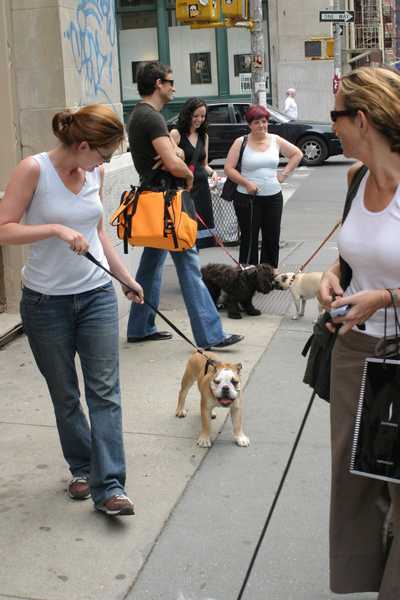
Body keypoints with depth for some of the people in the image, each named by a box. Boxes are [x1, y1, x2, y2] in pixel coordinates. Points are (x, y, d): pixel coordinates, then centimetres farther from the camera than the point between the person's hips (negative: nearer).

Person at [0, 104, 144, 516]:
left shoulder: (95, 173, 3)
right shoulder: (34, 169, -13)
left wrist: (126, 277, 15)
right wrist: (57, 229, -26)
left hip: (97, 296, 4)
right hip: (46, 301, -4)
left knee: (105, 391, -1)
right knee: (65, 396, 11)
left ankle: (109, 486, 3)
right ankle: (81, 468, 30)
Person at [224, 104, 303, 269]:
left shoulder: (275, 140, 7)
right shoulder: (241, 143, -2)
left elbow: (297, 154, 16)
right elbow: (229, 168, -6)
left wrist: (284, 173, 6)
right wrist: (247, 183, -15)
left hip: (273, 197, 4)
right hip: (248, 198, -4)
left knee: (272, 239, 8)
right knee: (249, 239, -1)